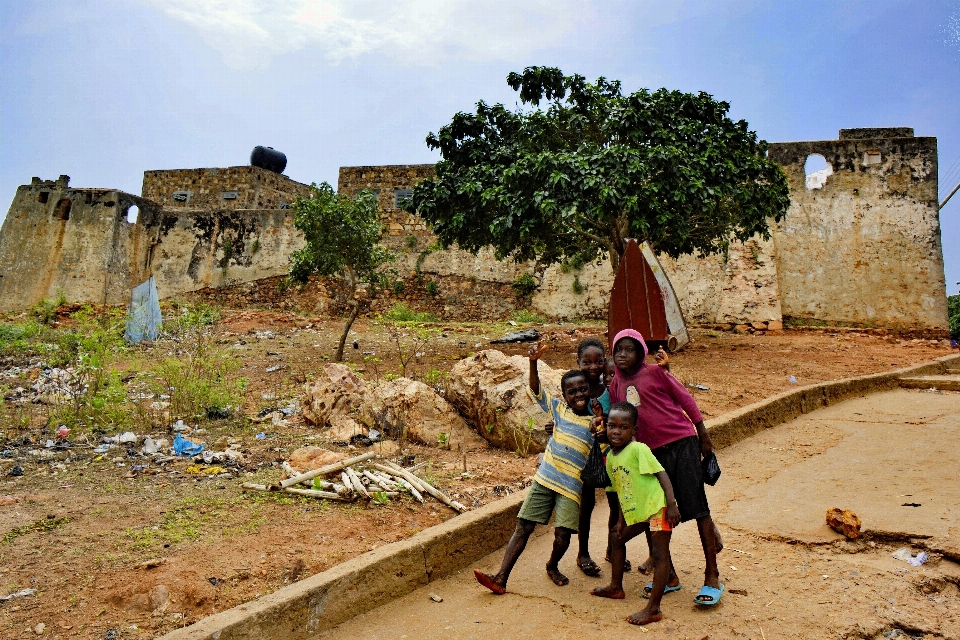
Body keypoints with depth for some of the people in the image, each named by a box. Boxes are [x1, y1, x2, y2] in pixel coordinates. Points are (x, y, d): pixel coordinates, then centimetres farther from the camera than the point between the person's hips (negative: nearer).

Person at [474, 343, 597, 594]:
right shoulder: (559, 410, 6)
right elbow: (536, 389, 3)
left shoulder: (595, 422, 0)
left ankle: (552, 566, 26)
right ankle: (501, 578, 1)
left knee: (562, 534, -8)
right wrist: (533, 362, -11)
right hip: (544, 479, 2)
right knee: (523, 526, -1)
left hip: (571, 486, -2)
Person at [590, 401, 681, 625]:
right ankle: (616, 587, 38)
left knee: (660, 554, -6)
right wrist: (621, 519, 16)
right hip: (635, 513, 9)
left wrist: (672, 504, -24)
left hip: (657, 507, -9)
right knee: (617, 540, 20)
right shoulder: (610, 457, 6)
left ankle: (653, 609, -2)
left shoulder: (638, 449, -17)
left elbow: (661, 473, -18)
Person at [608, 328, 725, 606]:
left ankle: (712, 577, 10)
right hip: (649, 452, 5)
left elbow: (685, 399, 1)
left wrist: (703, 436, 3)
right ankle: (668, 576, 25)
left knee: (697, 509, -2)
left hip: (681, 443, -5)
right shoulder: (616, 384, 7)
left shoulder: (655, 372, -5)